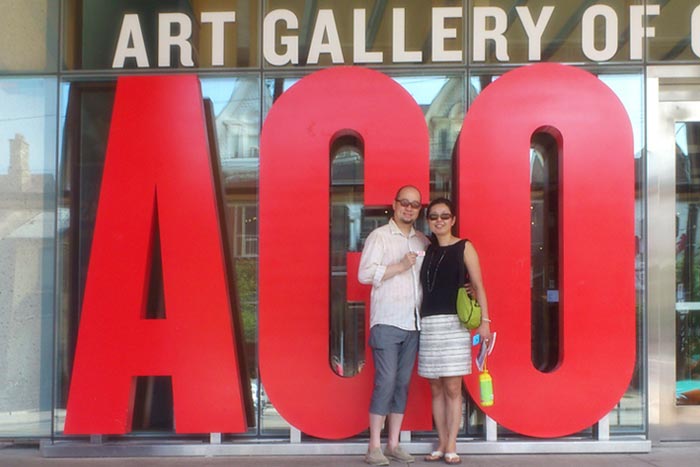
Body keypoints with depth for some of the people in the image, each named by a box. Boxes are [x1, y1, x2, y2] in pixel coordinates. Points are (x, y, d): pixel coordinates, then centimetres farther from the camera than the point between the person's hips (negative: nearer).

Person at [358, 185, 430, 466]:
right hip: (387, 322, -5)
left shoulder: (423, 242, 15)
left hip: (413, 323, 5)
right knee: (385, 382, -8)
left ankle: (393, 444, 14)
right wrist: (399, 266, -14)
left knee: (403, 383, 7)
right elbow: (364, 274, -9)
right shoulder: (379, 236, 0)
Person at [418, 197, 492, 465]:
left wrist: (484, 320, -9)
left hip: (454, 323, -4)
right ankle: (441, 444, 14)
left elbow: (477, 286, -2)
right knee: (436, 388, 6)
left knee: (452, 387, -2)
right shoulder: (427, 250, 13)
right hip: (428, 324, 4)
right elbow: (425, 288, 15)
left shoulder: (464, 247, 2)